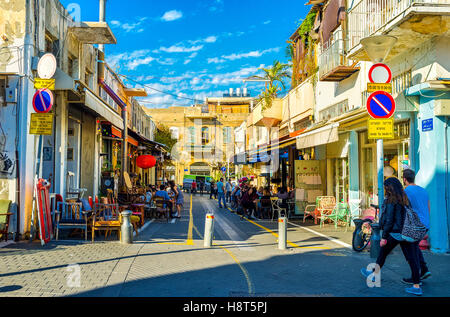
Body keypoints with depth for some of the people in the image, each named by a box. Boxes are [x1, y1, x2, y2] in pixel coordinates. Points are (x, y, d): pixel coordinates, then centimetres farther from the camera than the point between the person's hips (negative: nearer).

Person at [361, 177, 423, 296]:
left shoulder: (391, 201, -14)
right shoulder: (404, 199, 7)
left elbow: (389, 220, -16)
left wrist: (384, 237, -10)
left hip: (394, 233, -7)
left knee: (383, 253, 13)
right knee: (411, 258, 5)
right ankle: (417, 286, 6)